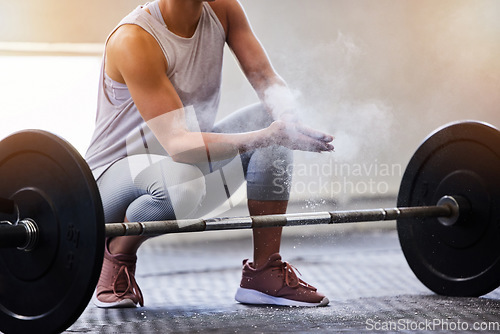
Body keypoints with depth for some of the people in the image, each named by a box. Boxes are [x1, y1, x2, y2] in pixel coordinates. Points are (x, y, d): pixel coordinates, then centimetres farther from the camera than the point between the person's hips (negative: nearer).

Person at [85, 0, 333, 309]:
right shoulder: (133, 40, -27)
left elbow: (266, 78, -8)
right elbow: (177, 144, -34)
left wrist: (288, 119, -32)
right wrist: (265, 136, -45)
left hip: (193, 161, 7)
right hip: (117, 177, -7)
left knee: (271, 118, -14)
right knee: (181, 179, -40)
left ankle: (265, 273, -9)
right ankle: (116, 253, -7)